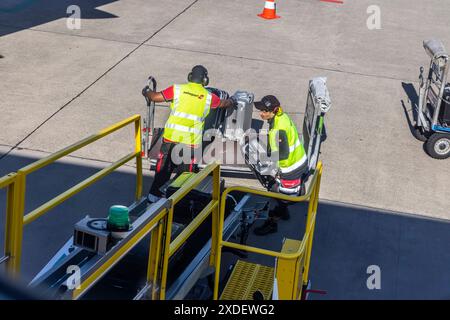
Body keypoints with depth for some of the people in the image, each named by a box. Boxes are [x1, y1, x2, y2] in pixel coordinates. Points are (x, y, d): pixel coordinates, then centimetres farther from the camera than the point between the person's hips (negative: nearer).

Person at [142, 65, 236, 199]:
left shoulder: (177, 89, -3)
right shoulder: (208, 96, 3)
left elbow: (156, 97, -2)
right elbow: (223, 103, 22)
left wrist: (146, 92, 19)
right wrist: (232, 101, 44)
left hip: (171, 138, 0)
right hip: (191, 142, 0)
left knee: (164, 167, 14)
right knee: (187, 171, 13)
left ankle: (155, 194, 21)